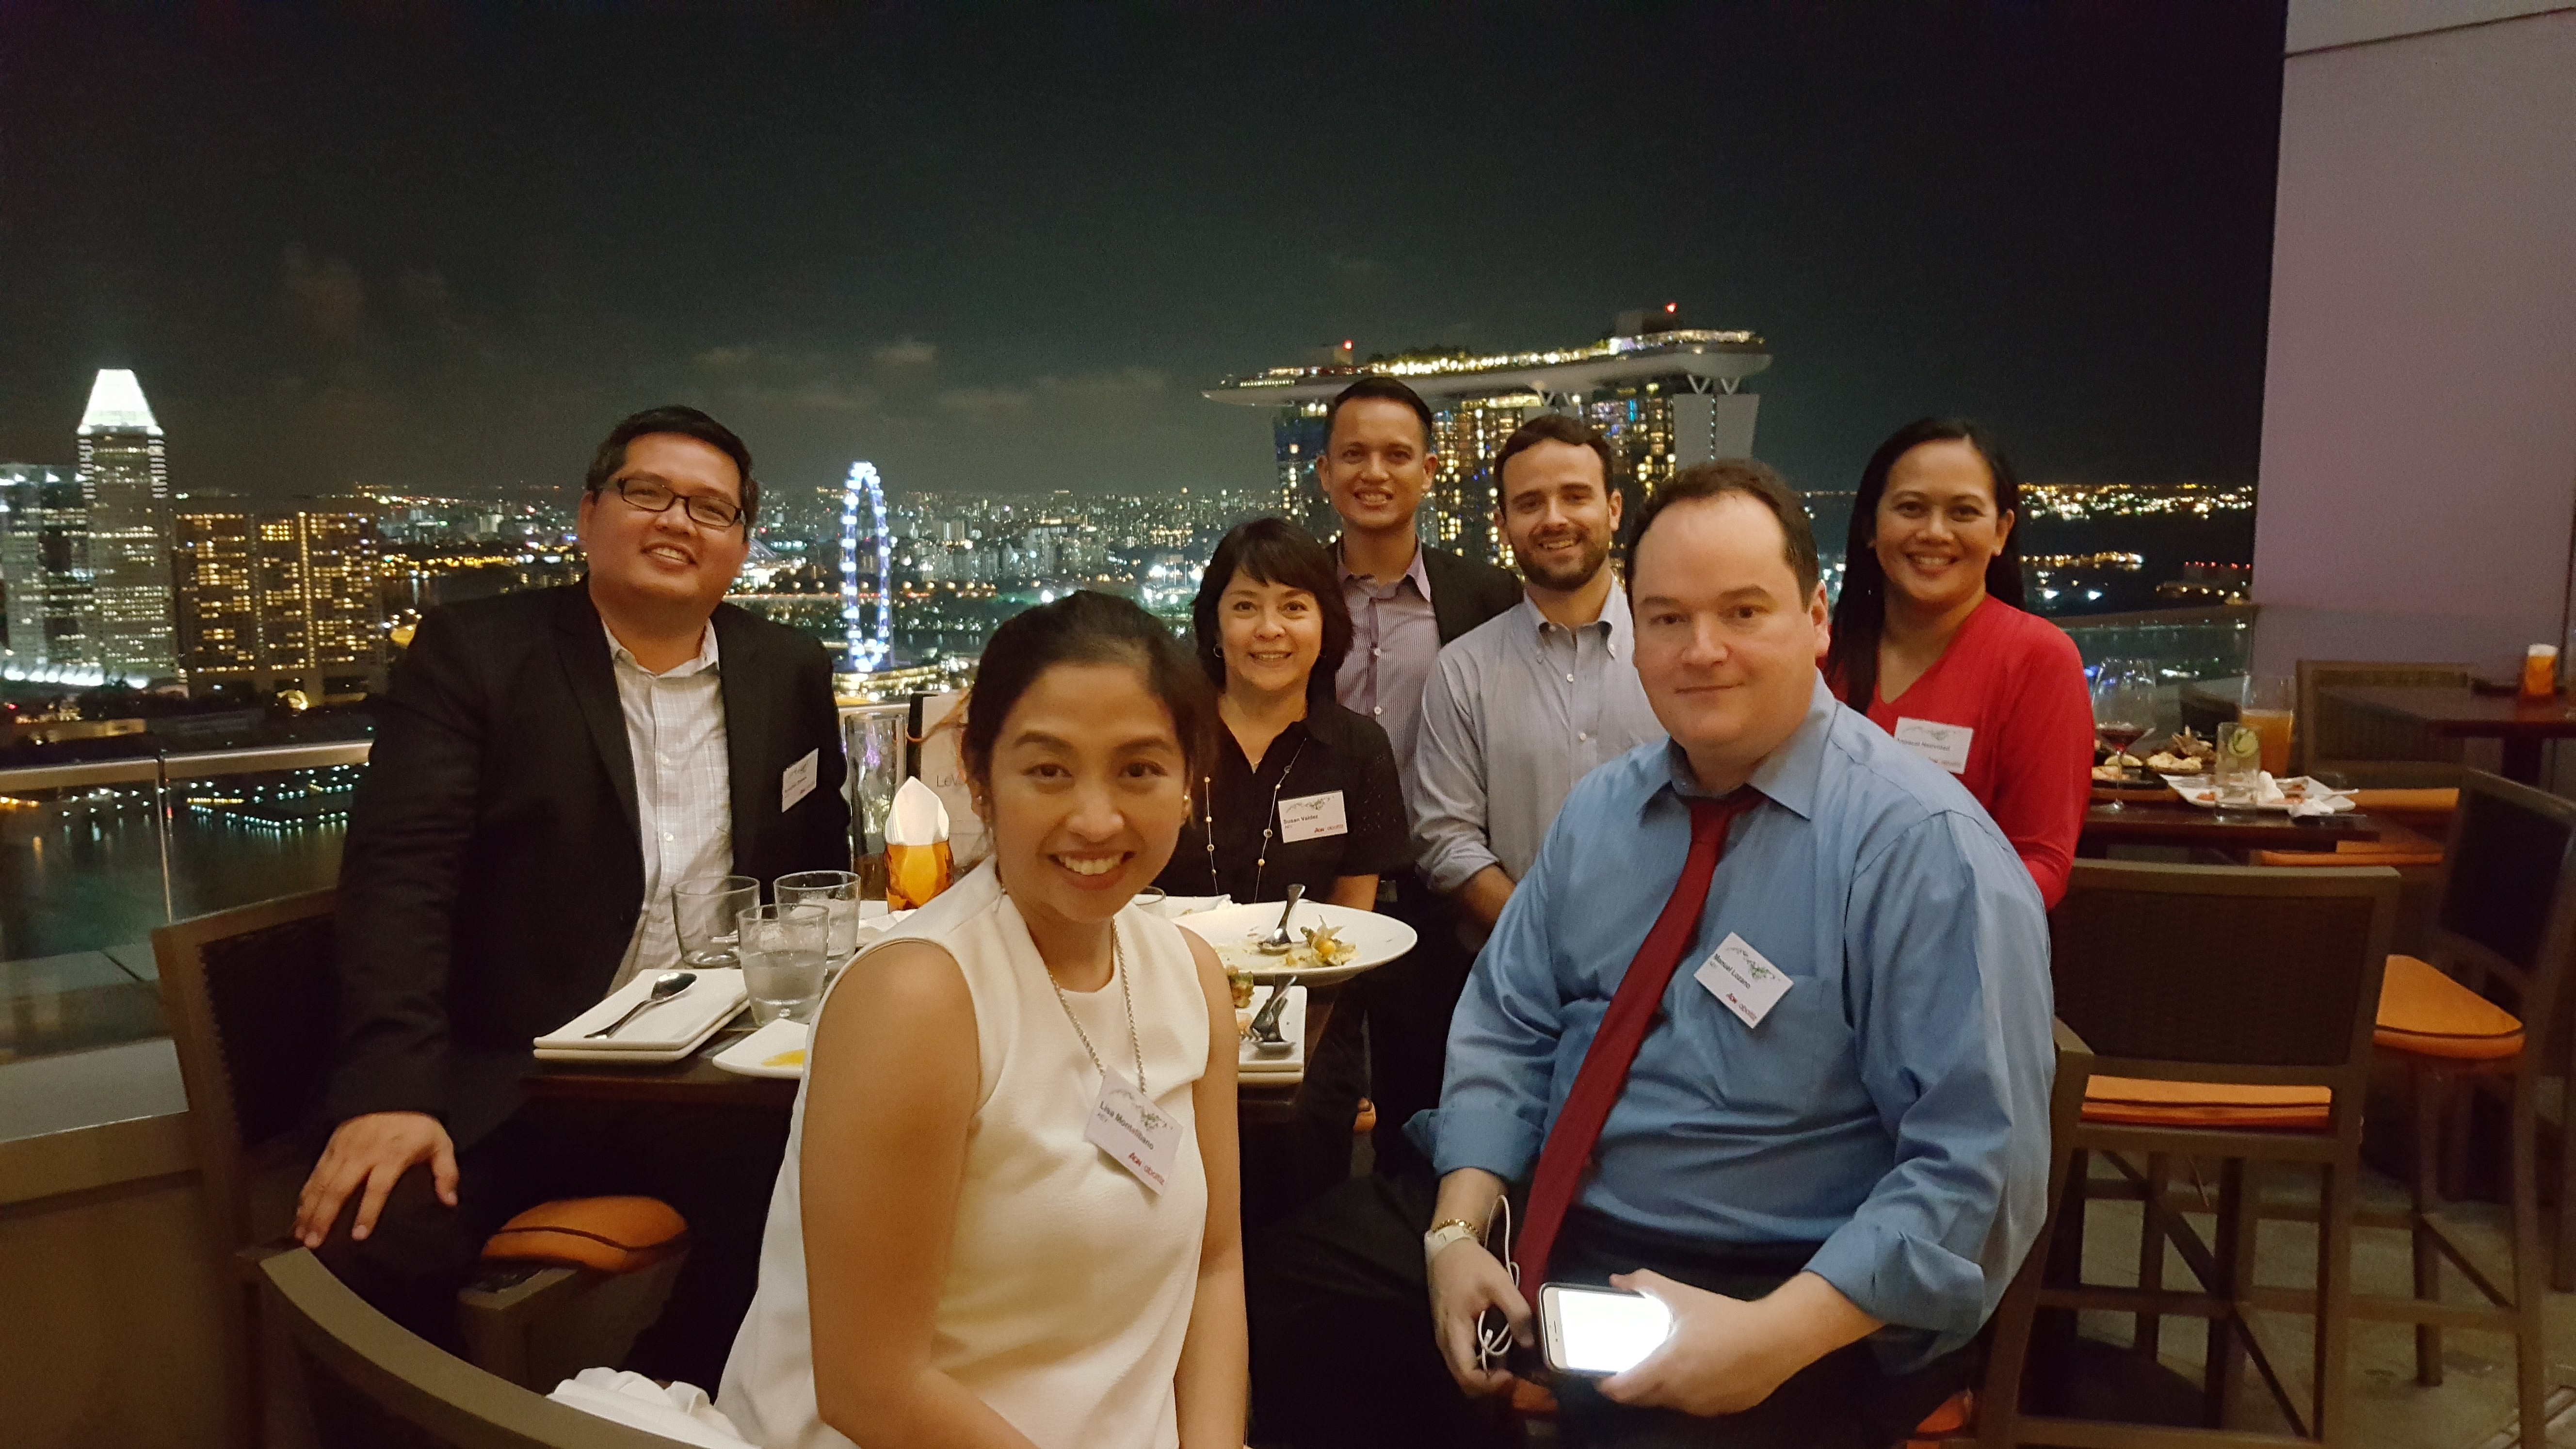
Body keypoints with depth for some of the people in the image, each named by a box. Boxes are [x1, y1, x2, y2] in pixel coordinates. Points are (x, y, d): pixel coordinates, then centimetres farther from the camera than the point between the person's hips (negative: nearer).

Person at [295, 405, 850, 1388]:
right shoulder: (472, 654, 1)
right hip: (498, 1077, -2)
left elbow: (818, 873, 16)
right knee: (369, 1247, -28)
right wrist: (389, 1092, -22)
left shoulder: (790, 677, 11)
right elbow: (401, 874, -9)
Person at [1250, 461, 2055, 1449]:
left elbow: (1978, 1173, -18)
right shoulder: (1600, 810, 5)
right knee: (1296, 1281, -3)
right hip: (1554, 1228, 6)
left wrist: (1775, 1338, -25)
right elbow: (1507, 1027, 7)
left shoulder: (1926, 847, -15)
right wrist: (1458, 1232, -6)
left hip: (1804, 1298, -5)